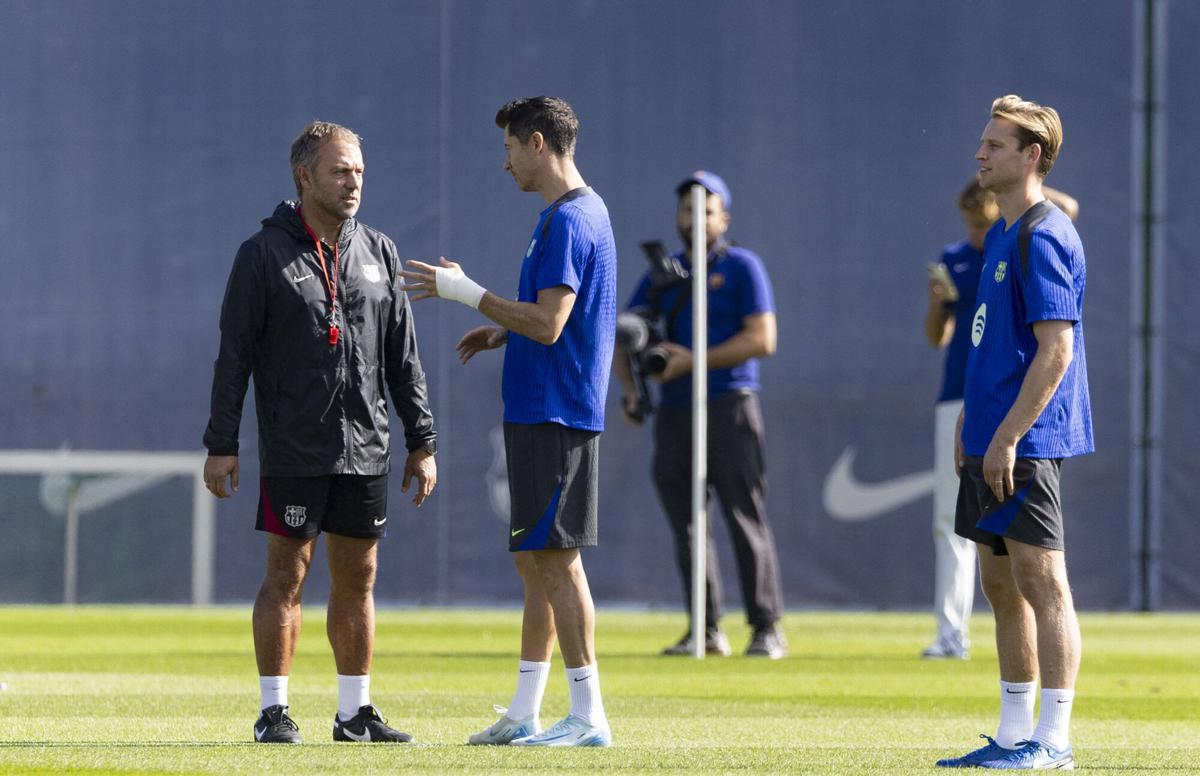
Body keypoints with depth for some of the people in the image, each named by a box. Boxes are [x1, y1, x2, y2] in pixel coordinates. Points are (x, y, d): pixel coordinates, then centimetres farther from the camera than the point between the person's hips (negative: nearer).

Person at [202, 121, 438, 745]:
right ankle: (273, 711, 2)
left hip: (365, 450, 4)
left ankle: (355, 711, 13)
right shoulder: (263, 255, -3)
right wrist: (221, 444, -8)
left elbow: (403, 358, 13)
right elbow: (233, 354, -3)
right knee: (286, 575, -4)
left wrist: (422, 442, 9)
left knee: (357, 578, 7)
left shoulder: (379, 253, 10)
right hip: (293, 452, -4)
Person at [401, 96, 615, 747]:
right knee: (537, 564, 12)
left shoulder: (568, 221, -15)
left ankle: (588, 716, -7)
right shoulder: (582, 213, 17)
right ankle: (523, 715, 16)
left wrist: (465, 291, -15)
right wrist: (502, 334, 16)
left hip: (554, 417, -10)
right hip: (538, 415, 10)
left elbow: (548, 324, -21)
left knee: (554, 560, -9)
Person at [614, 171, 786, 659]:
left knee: (746, 518, -9)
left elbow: (762, 340, -8)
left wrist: (693, 361, -14)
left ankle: (767, 628, -7)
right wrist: (631, 389, 0)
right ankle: (706, 631, 8)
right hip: (674, 413, 6)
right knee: (684, 524, 3)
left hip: (729, 405, -6)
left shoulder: (741, 267, 2)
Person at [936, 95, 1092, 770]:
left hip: (1026, 442, -10)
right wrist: (973, 427, 20)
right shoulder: (1003, 234, 16)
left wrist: (1007, 436, -21)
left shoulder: (1043, 237, -14)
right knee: (1001, 583, 13)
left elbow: (1055, 349, -20)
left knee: (1040, 580, -7)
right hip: (993, 440, 10)